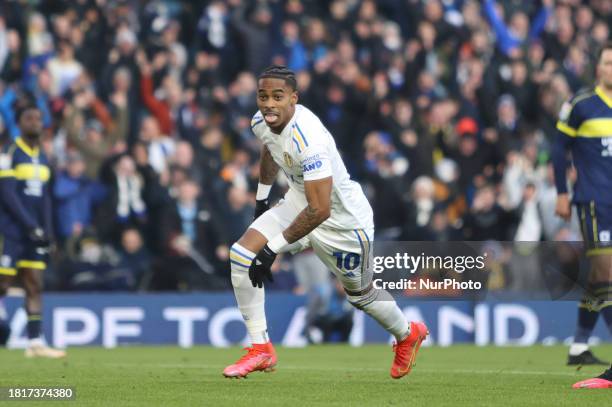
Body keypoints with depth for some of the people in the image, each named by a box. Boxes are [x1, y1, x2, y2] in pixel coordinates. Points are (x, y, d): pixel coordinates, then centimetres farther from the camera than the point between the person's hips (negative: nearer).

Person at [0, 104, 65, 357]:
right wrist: (31, 226, -16)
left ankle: (35, 342, 0)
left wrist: (47, 232, 7)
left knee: (35, 286, 2)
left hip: (33, 233, 7)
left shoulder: (42, 158, 14)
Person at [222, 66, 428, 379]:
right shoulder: (261, 122, -11)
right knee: (242, 254, -12)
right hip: (298, 202, 7)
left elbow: (320, 210, -38)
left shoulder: (308, 139, -37)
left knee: (361, 294, 15)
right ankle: (260, 350, -4)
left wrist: (274, 247, -36)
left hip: (343, 219, -7)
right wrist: (261, 198, 25)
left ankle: (408, 335, 47)